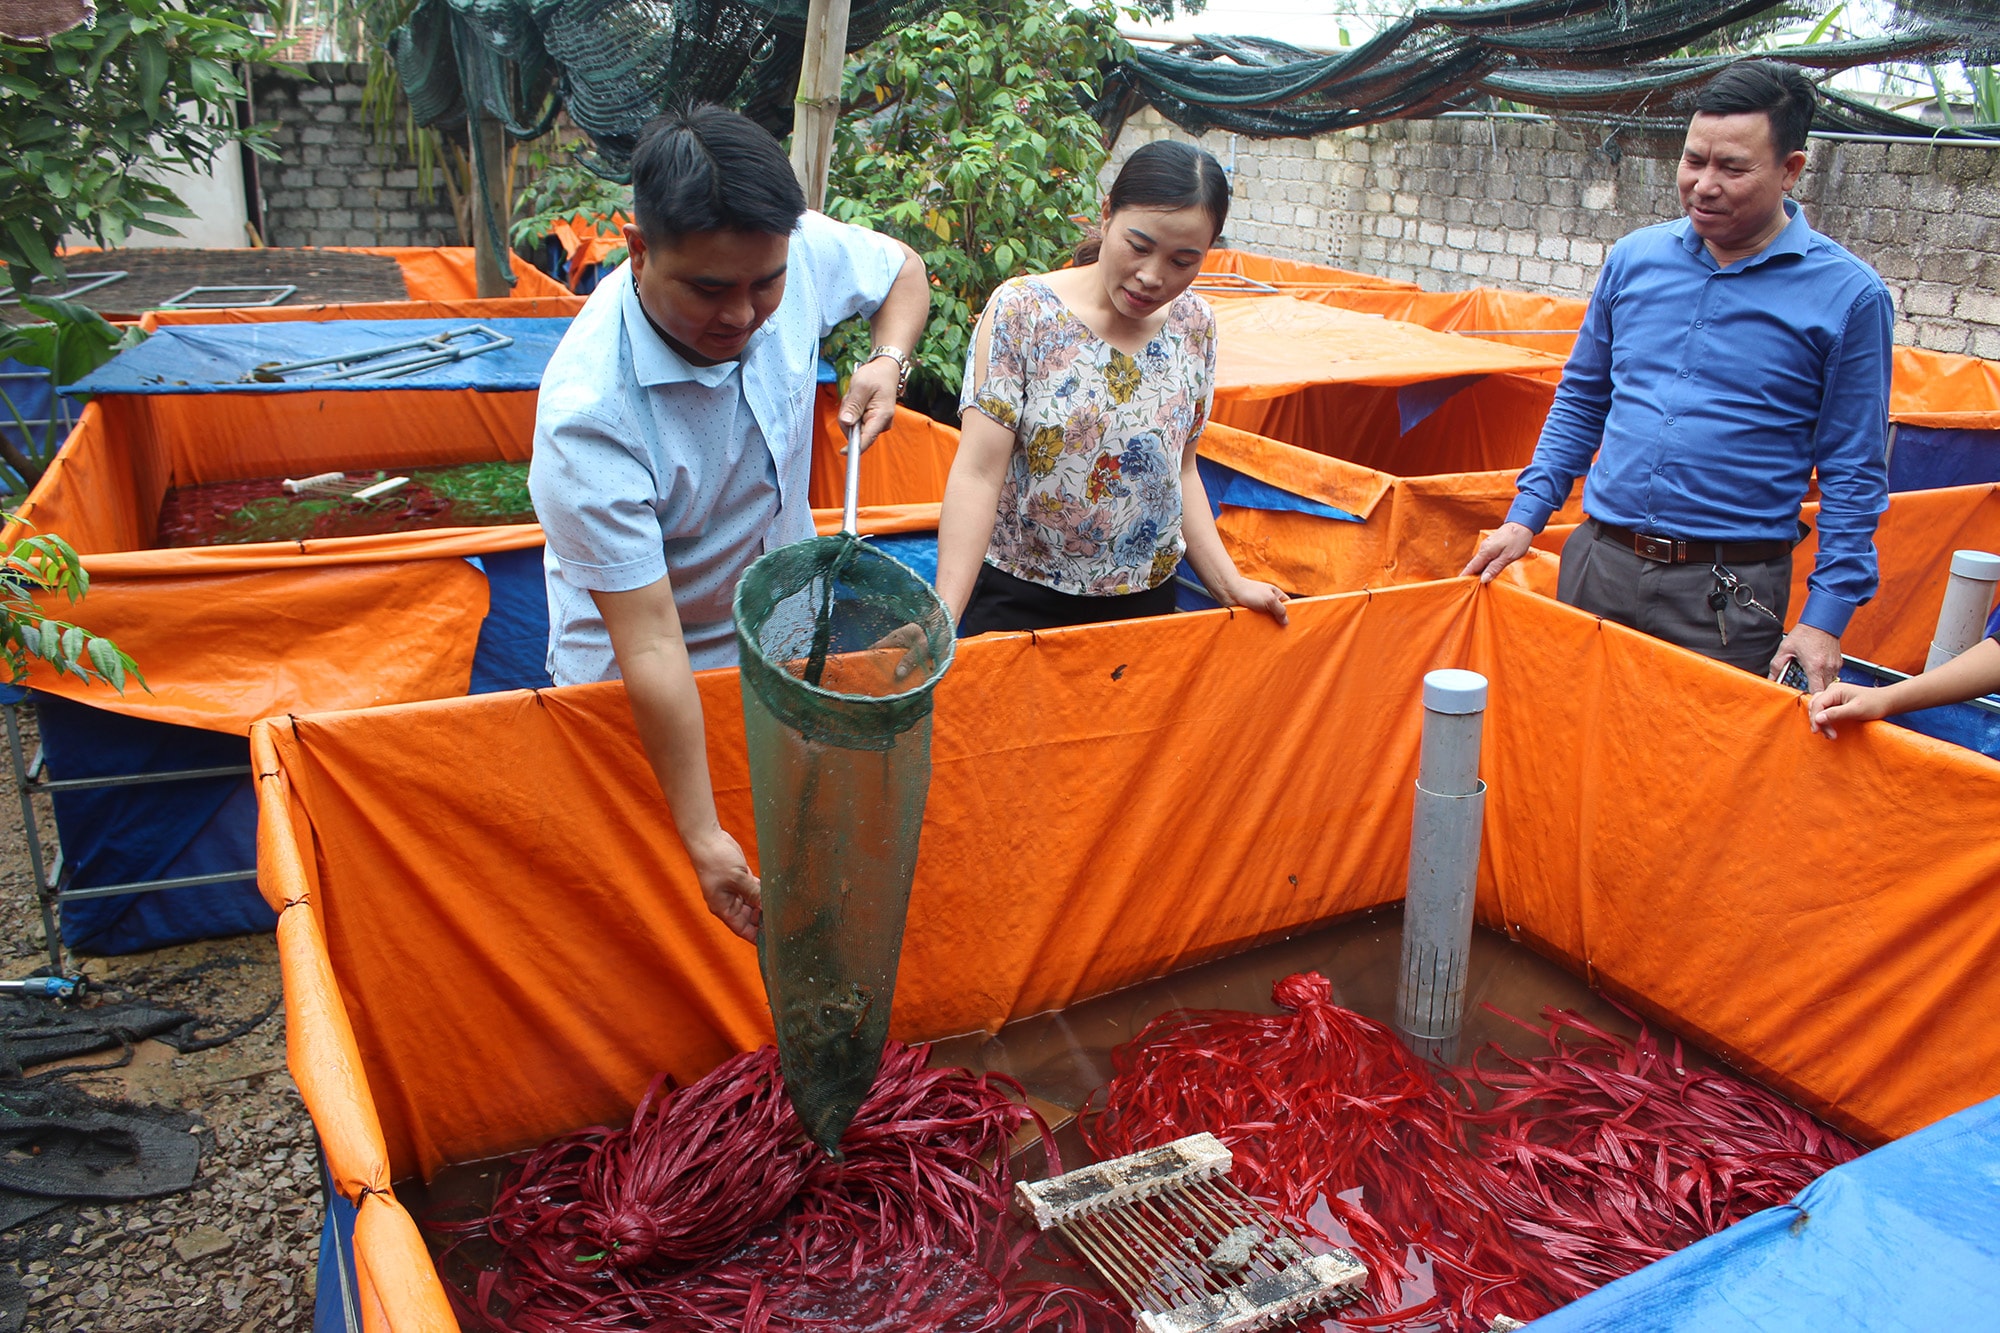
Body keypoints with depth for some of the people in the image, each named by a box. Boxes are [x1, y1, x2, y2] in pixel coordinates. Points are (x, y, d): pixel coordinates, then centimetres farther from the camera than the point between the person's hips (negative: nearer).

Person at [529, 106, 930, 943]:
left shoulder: (801, 250, -22)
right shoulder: (588, 413, -37)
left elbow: (902, 270, 4)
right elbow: (649, 646, -35)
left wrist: (887, 361, -18)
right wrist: (702, 838, -33)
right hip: (634, 684, -5)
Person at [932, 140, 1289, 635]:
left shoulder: (1194, 326, 0)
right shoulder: (1021, 310, -14)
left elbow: (1181, 470, 9)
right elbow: (977, 474, -20)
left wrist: (1230, 584, 2)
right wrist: (942, 618, -28)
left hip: (1146, 600, 4)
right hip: (1019, 600, -4)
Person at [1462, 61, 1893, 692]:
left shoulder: (1847, 295, -5)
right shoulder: (1634, 258, 6)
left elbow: (1855, 474, -3)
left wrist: (1826, 618, -9)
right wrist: (1525, 517, 8)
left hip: (1730, 594, -3)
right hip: (1596, 563, 4)